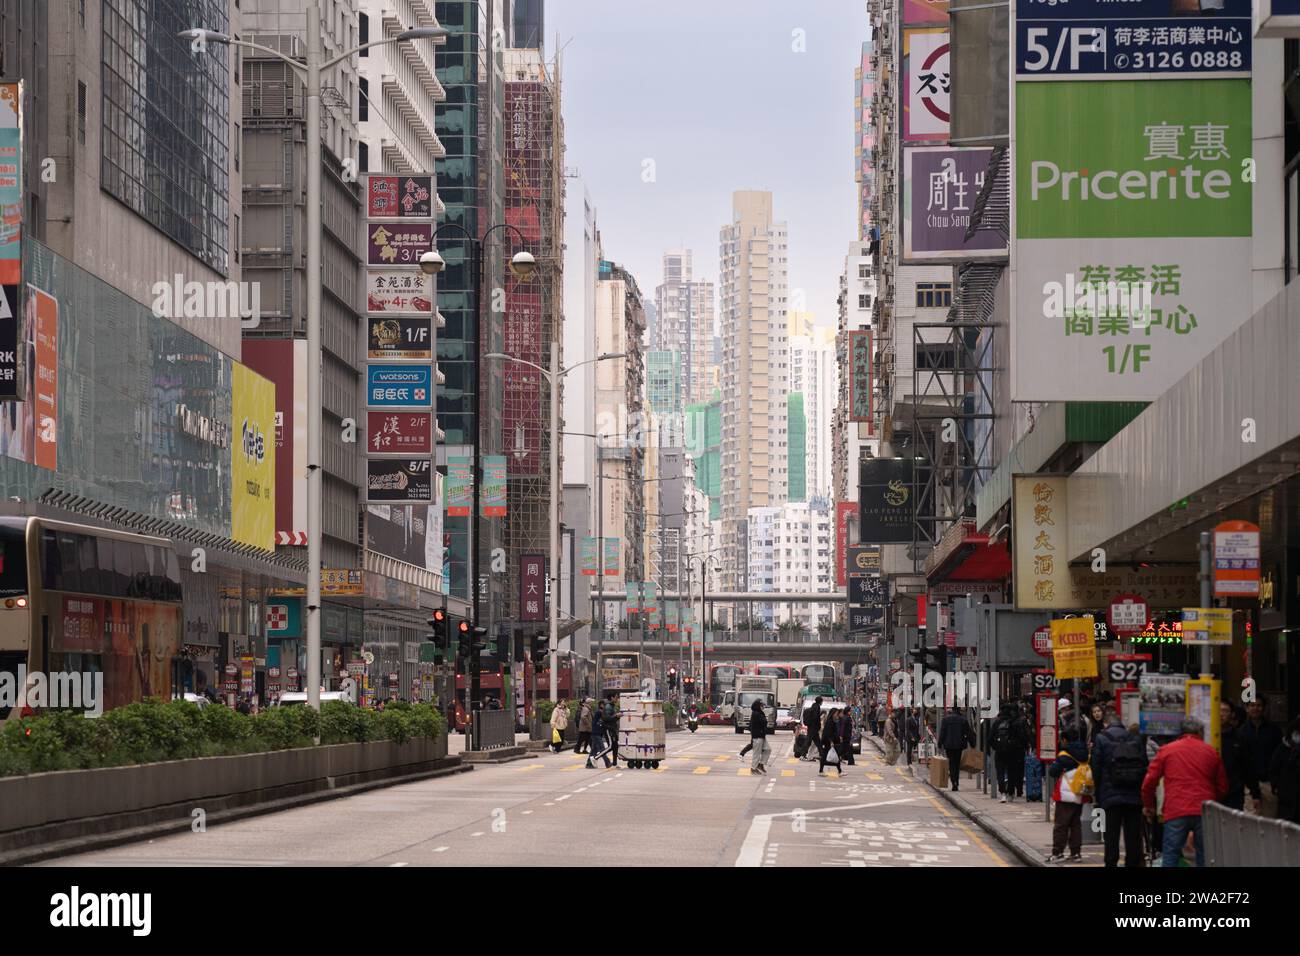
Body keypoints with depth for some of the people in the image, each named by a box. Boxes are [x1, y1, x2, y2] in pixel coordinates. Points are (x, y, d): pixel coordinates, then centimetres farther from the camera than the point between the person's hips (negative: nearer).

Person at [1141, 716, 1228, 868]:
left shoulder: (1166, 750, 8)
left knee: (1170, 856, 1)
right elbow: (1222, 787, 14)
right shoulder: (1211, 752, 12)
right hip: (1205, 811, 1)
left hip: (1175, 811, -1)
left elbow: (1149, 781, 5)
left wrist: (1148, 805, 20)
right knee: (1205, 858, 9)